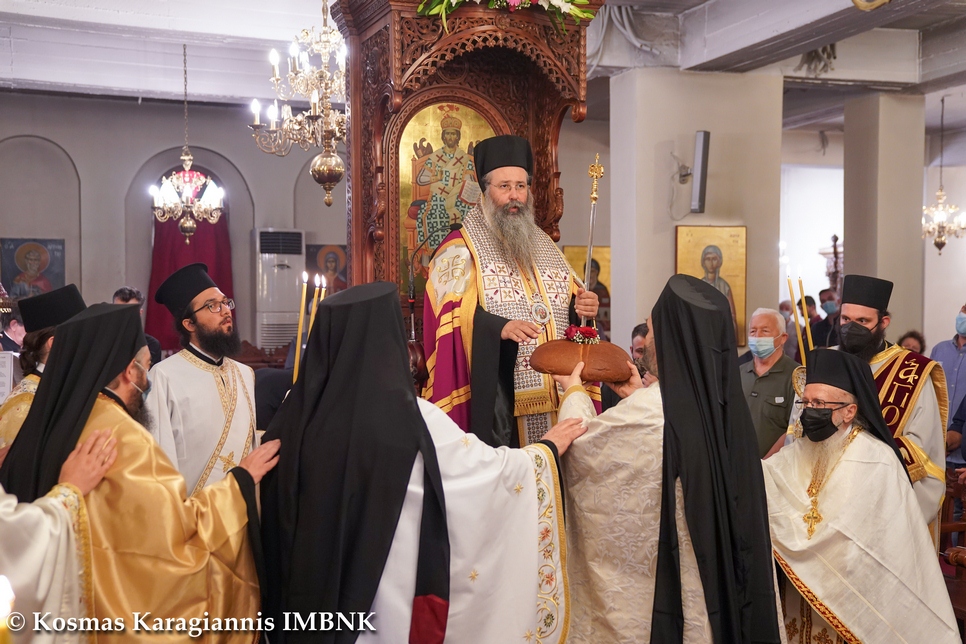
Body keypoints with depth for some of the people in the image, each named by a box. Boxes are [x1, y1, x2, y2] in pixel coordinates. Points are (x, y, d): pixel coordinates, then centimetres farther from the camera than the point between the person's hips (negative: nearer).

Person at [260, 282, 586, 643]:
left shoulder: (294, 416, -7)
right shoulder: (411, 421, -18)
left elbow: (275, 524, 4)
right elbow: (494, 468, -5)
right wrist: (548, 448, 13)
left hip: (307, 601, 4)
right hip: (388, 610, -4)